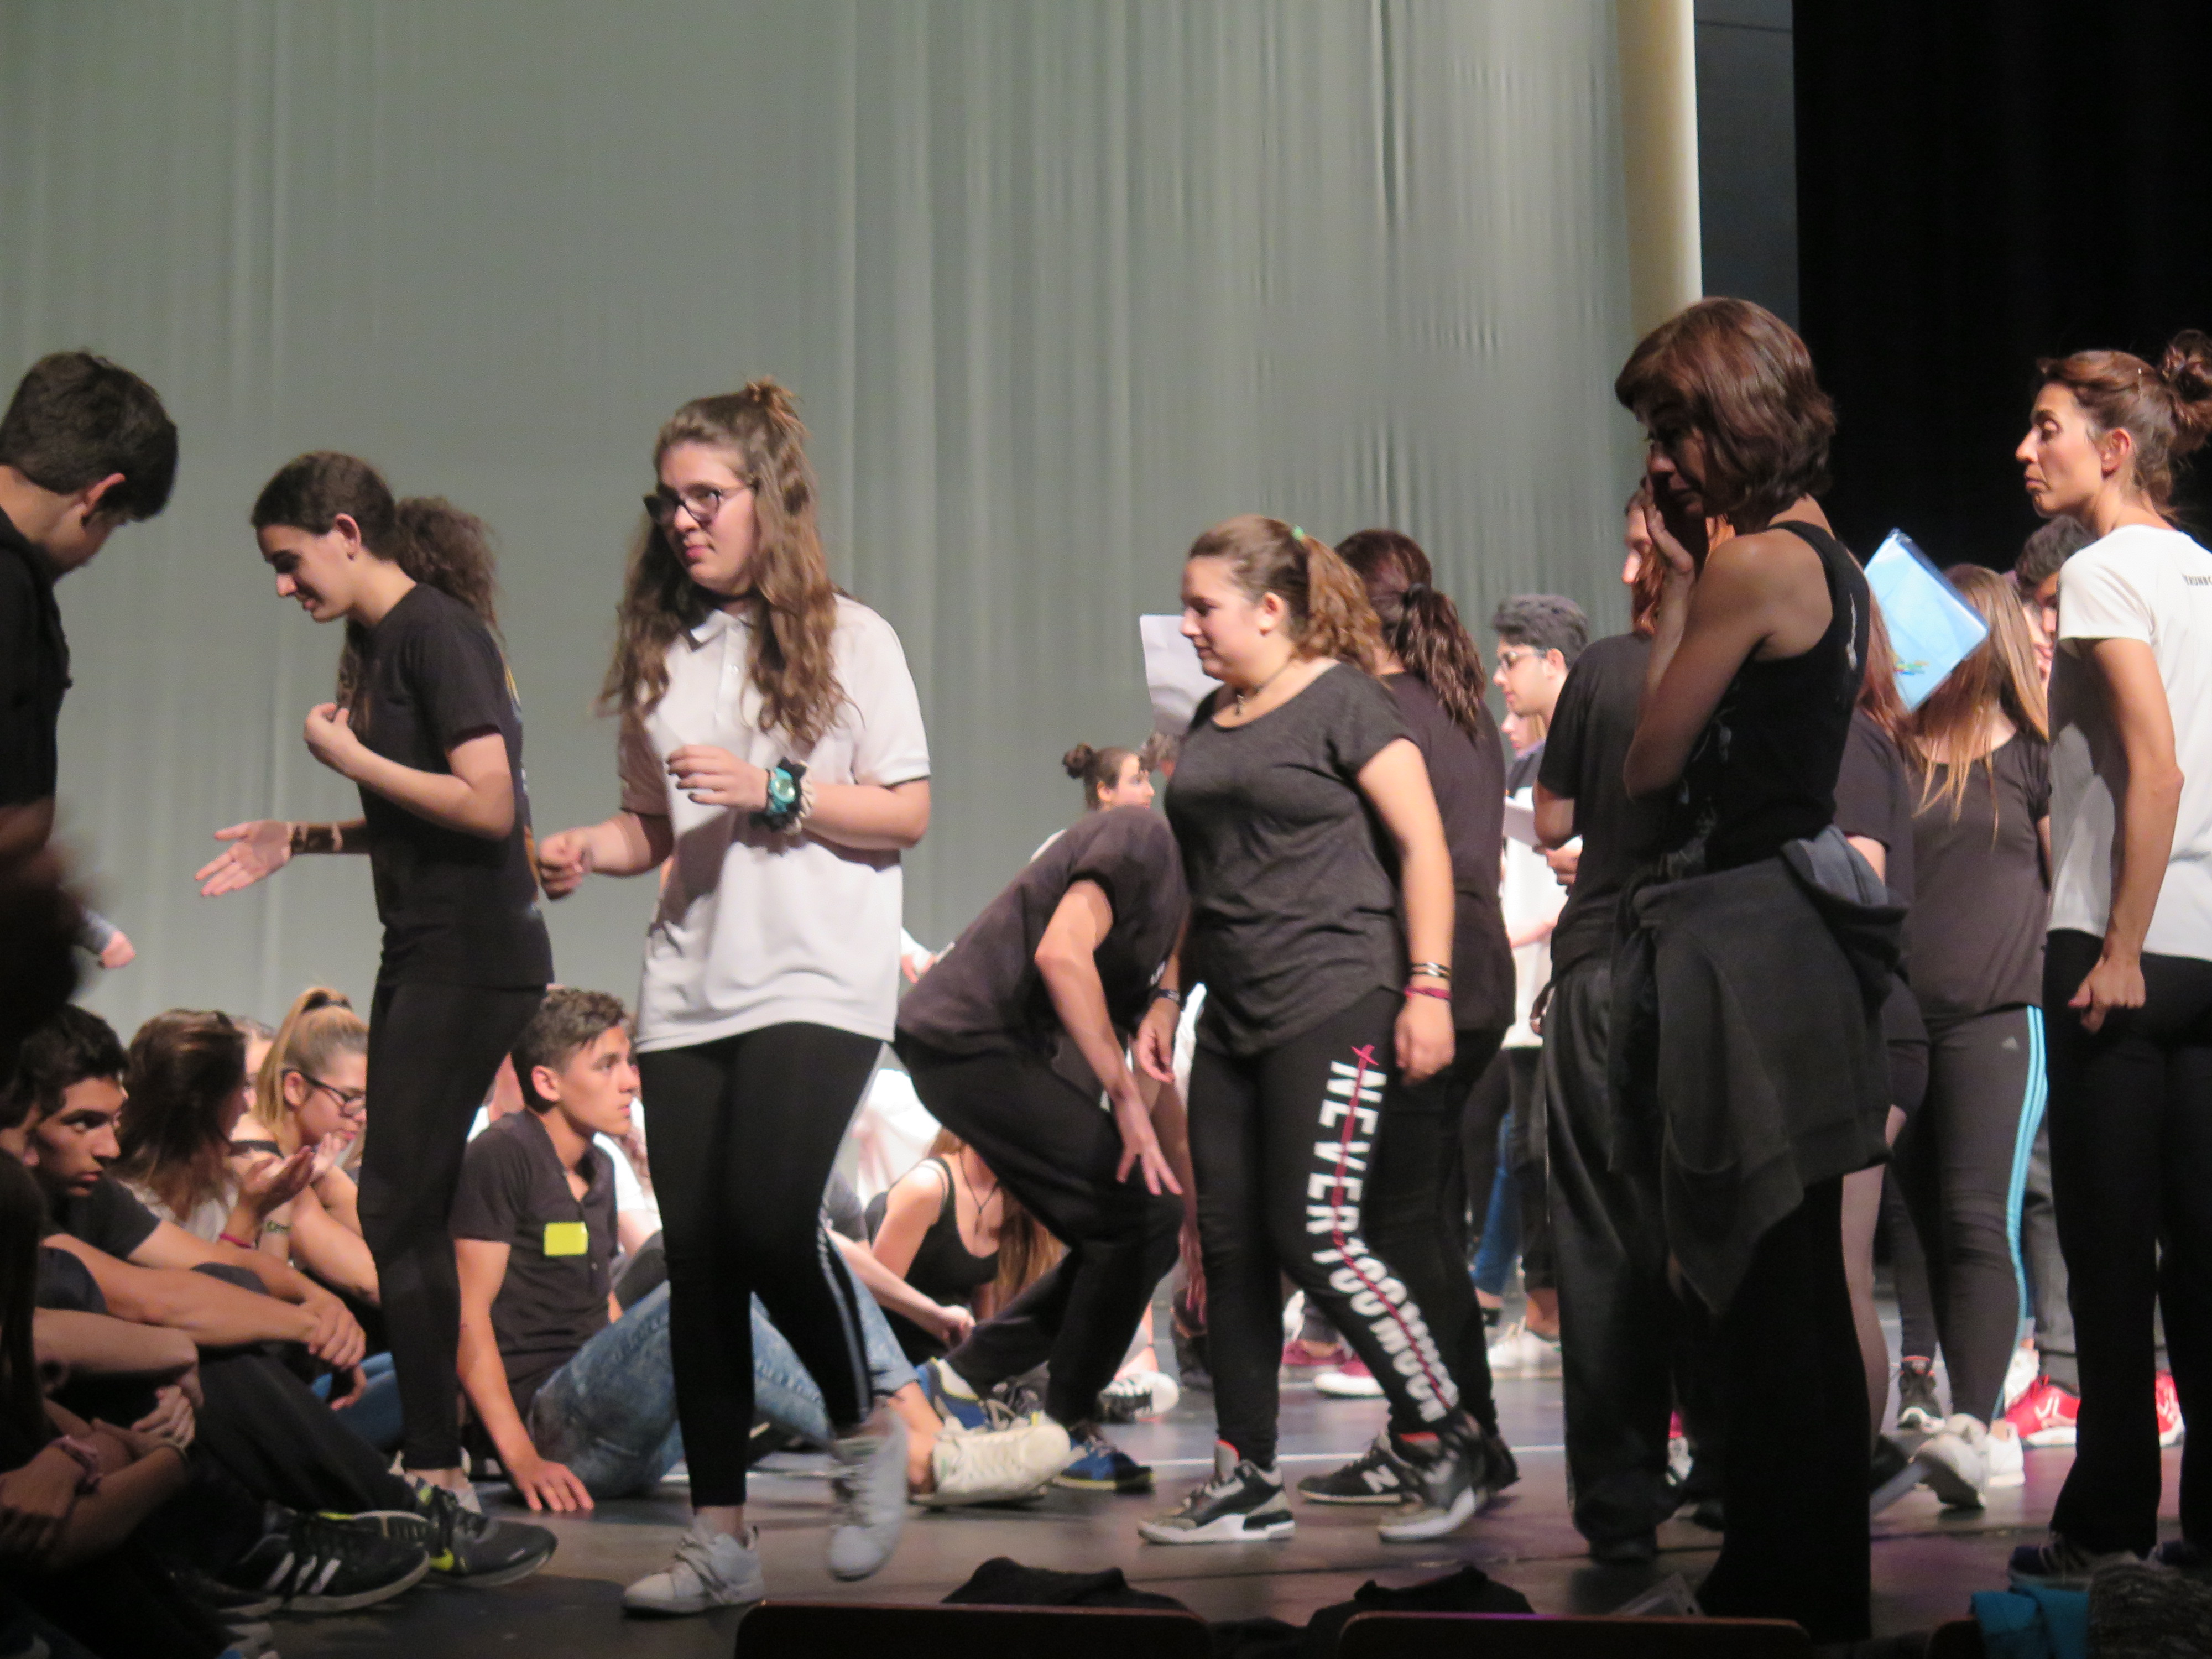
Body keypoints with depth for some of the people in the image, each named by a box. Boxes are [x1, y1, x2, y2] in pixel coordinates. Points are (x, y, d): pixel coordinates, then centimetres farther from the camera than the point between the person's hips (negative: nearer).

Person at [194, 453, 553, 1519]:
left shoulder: (439, 632, -14)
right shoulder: (376, 641, 14)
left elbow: (488, 805, -22)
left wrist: (351, 758, -13)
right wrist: (299, 841, 12)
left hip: (474, 958, -10)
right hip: (421, 953, 10)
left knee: (397, 1211, -9)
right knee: (409, 1215, 11)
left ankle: (436, 1470, -3)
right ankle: (431, 1457, 18)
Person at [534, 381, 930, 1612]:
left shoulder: (848, 637, 0)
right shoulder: (660, 651, 13)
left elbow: (909, 813, -3)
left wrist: (773, 790, -14)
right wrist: (588, 850, -3)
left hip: (818, 981, -5)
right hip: (689, 989, 5)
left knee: (767, 1218, -20)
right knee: (697, 1256, 2)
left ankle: (867, 1432, 8)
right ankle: (721, 1539, 10)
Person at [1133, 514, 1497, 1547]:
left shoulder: (1342, 700, -6)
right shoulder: (1211, 720, 17)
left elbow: (1425, 845, -9)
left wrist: (1428, 988, -16)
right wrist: (1167, 996, 21)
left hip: (1335, 1005, -8)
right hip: (1235, 1020, 8)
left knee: (1316, 1238, -12)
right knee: (1230, 1245, 5)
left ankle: (1452, 1449, 4)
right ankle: (1246, 1486, 12)